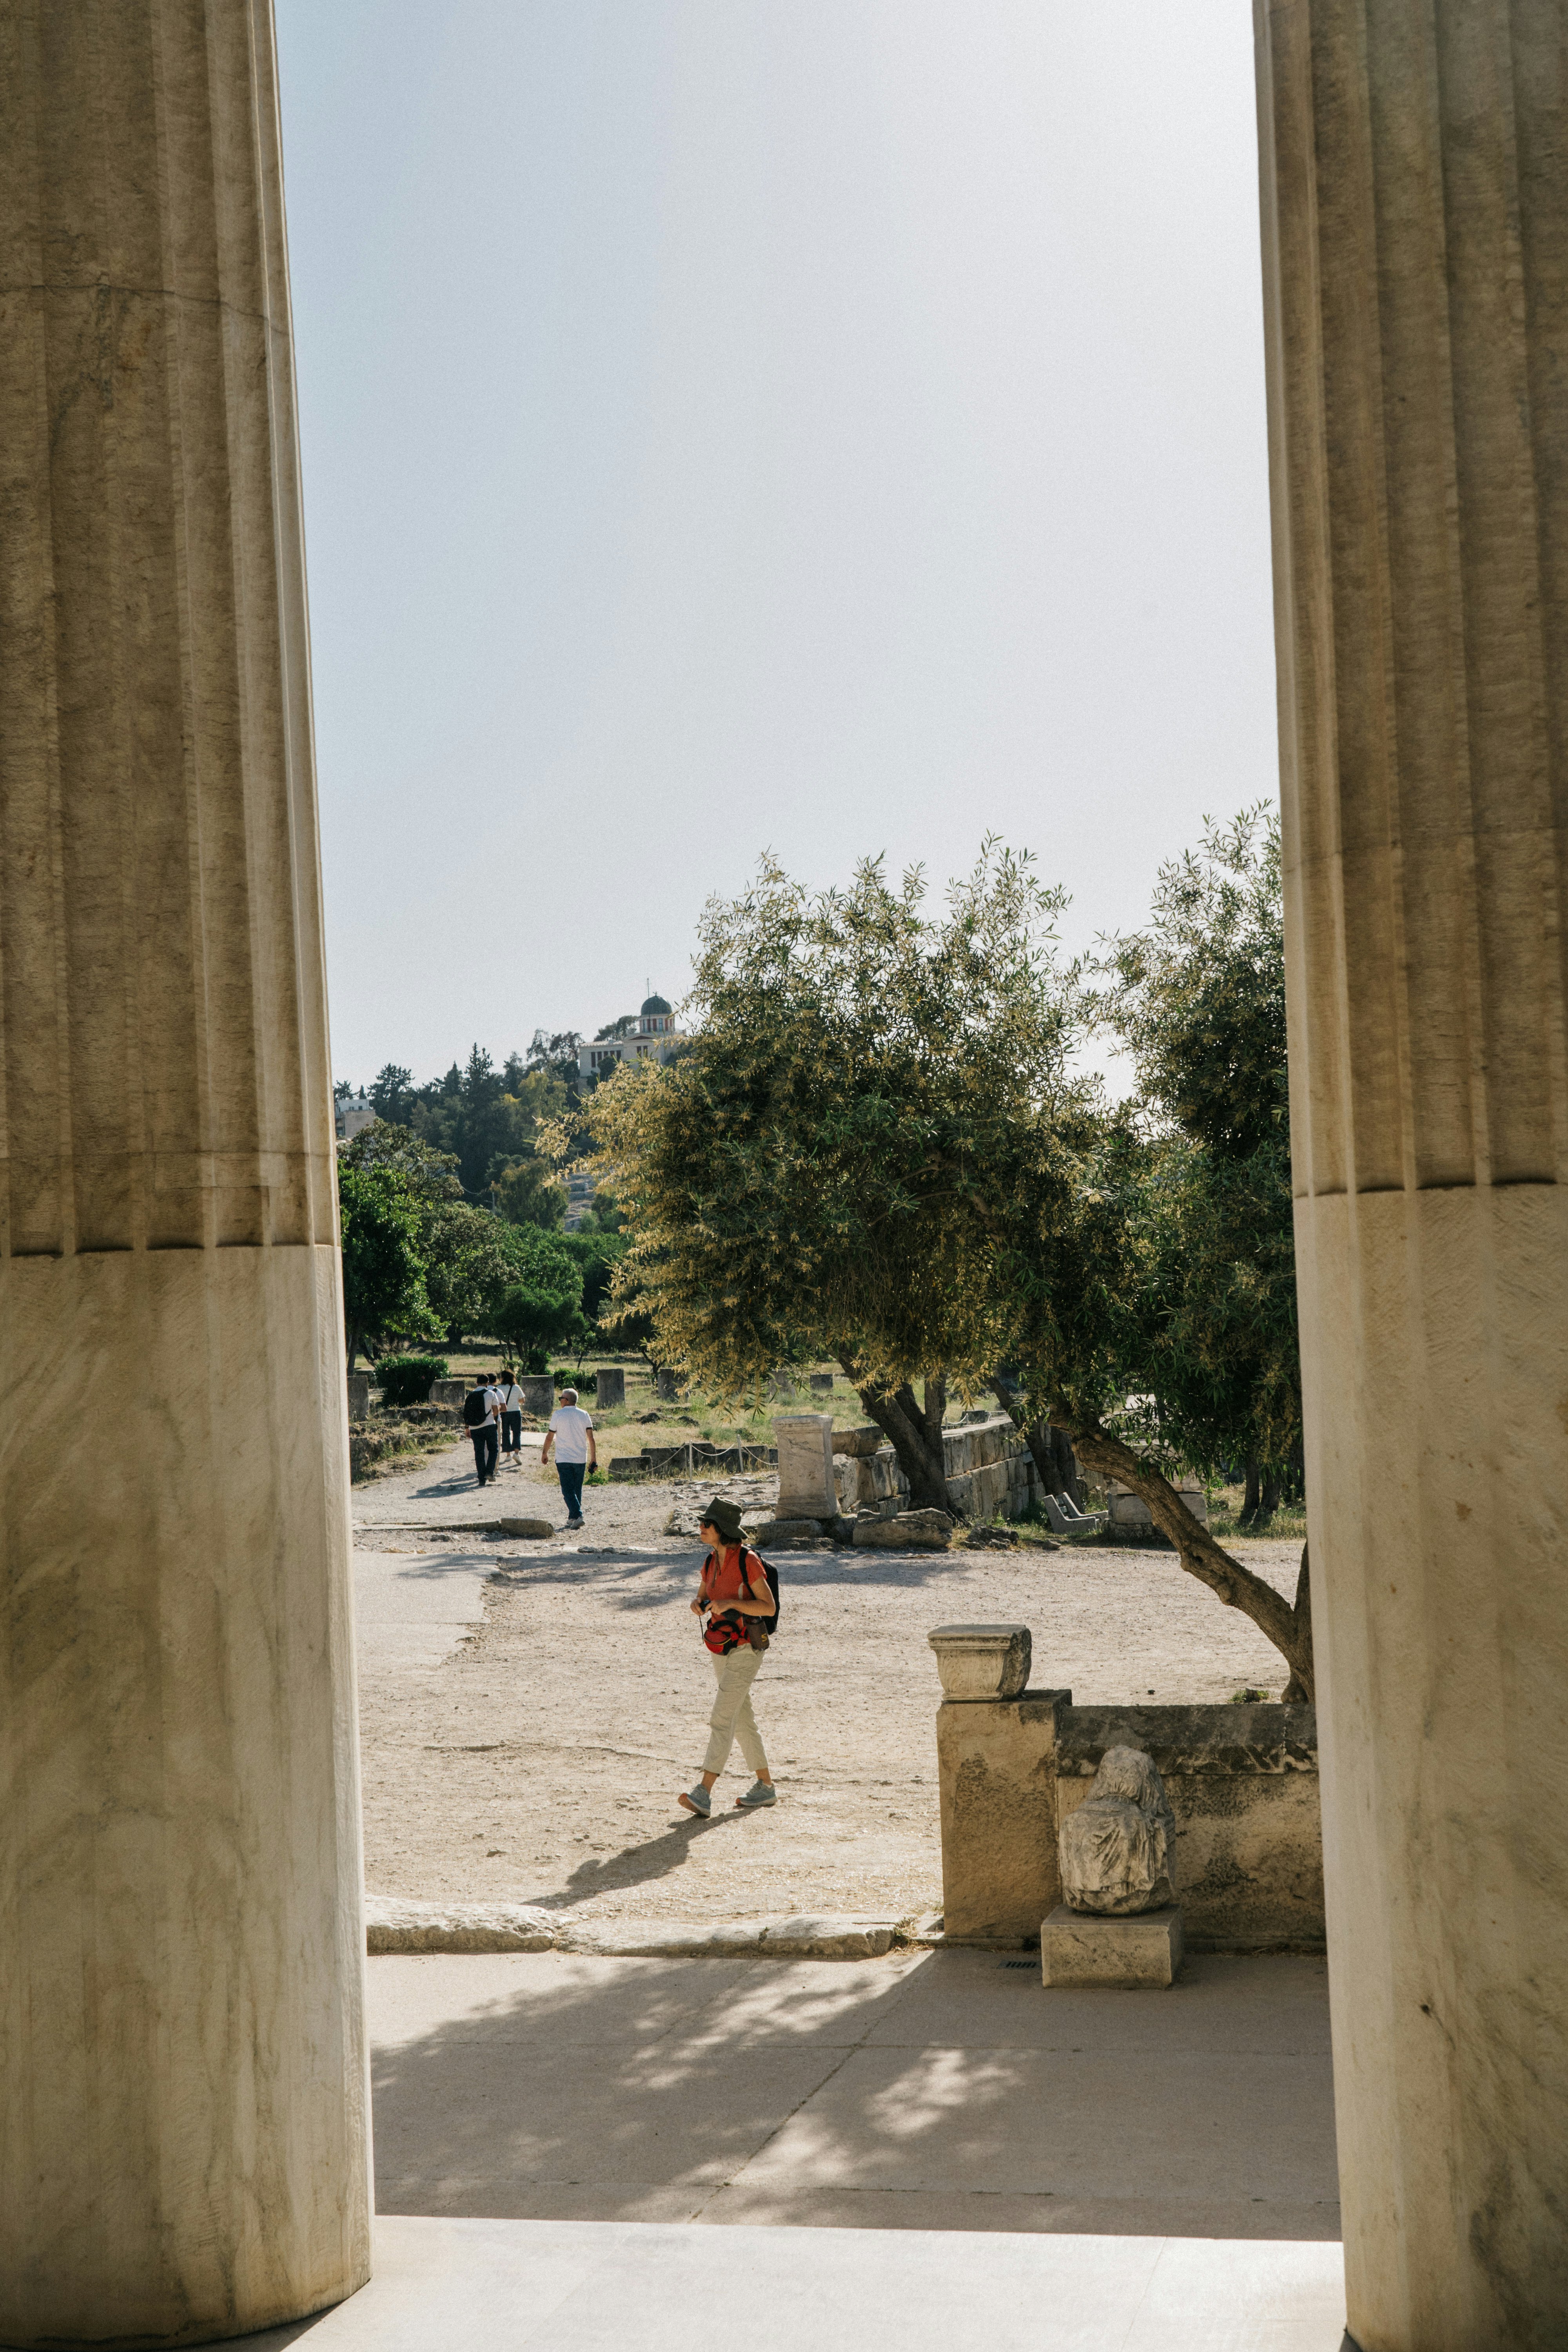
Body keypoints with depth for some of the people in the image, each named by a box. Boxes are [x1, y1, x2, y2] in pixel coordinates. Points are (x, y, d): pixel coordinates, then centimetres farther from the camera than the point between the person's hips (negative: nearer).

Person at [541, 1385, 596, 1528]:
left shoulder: (558, 1415, -5)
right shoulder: (584, 1415, 4)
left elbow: (550, 1437, 0)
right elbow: (591, 1438, 1)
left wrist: (545, 1453, 15)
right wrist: (594, 1459, 5)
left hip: (564, 1459, -4)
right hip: (581, 1459, 4)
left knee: (568, 1490, -5)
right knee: (577, 1490, 15)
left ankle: (578, 1516, -21)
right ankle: (572, 1518, 20)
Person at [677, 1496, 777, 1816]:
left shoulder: (747, 1561, -15)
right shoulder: (711, 1561, 6)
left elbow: (769, 1607, -16)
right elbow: (702, 1599, 17)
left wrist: (731, 1603, -26)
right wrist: (698, 1606, -7)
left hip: (746, 1649, -8)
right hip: (721, 1651, 8)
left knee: (722, 1719, -15)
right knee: (743, 1721, 15)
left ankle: (703, 1794, -21)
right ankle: (766, 1787, 26)